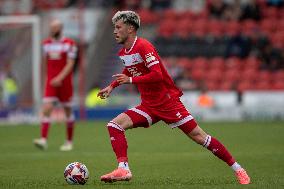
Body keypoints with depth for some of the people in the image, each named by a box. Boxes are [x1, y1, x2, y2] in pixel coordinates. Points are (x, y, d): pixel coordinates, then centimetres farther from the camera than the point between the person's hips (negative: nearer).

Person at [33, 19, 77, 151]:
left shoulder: (69, 44, -6)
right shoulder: (46, 43, 8)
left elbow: (70, 64, -13)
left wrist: (60, 78, -23)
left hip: (65, 83, -3)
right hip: (51, 83, 3)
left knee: (67, 111, 7)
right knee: (46, 109, -13)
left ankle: (69, 142, 19)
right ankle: (43, 140, -21)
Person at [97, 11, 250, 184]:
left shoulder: (143, 46, -17)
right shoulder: (123, 53, 9)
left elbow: (157, 75, -27)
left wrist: (131, 80, -23)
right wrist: (112, 86, 23)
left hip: (168, 102, -8)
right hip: (148, 105, 8)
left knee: (199, 137, -7)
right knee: (114, 125, -9)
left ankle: (238, 169, 2)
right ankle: (123, 169, -15)